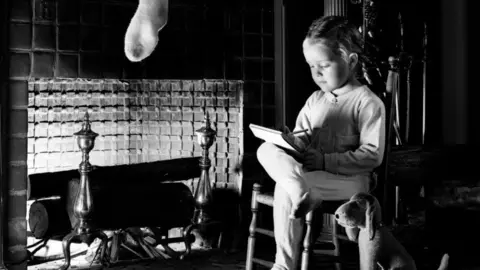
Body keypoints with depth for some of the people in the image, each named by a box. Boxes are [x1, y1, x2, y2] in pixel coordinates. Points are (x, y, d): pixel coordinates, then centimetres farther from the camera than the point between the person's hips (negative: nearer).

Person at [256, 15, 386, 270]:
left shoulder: (369, 103, -6)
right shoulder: (315, 100, 16)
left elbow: (372, 155, -14)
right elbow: (301, 136, 20)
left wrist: (325, 161, -21)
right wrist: (291, 141, -7)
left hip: (350, 179, -7)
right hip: (311, 172, 7)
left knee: (285, 189, -32)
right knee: (267, 150, -22)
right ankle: (301, 191, -42)